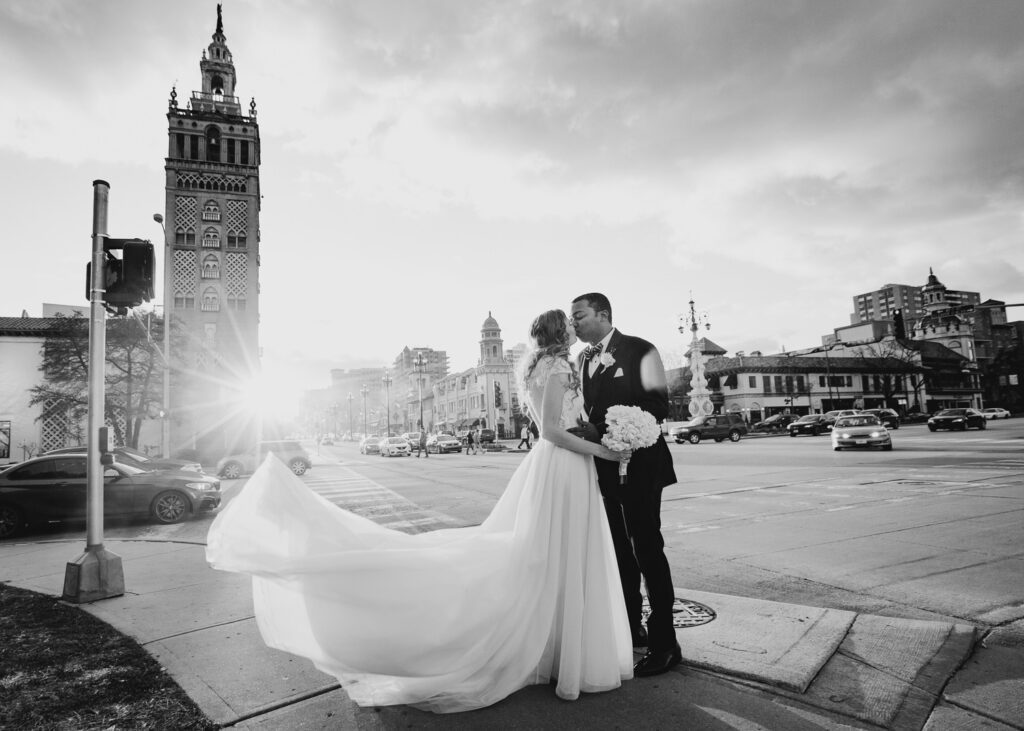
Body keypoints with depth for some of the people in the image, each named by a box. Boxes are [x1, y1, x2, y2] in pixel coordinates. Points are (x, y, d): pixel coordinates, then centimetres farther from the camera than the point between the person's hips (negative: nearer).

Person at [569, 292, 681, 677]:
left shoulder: (640, 350, -7)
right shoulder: (583, 360, 13)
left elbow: (657, 406, -14)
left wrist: (601, 430, -19)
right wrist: (585, 431, -2)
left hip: (638, 462, -7)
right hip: (602, 465, 7)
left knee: (647, 549, -2)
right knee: (619, 550, 15)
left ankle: (664, 644, 10)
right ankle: (630, 628, 30)